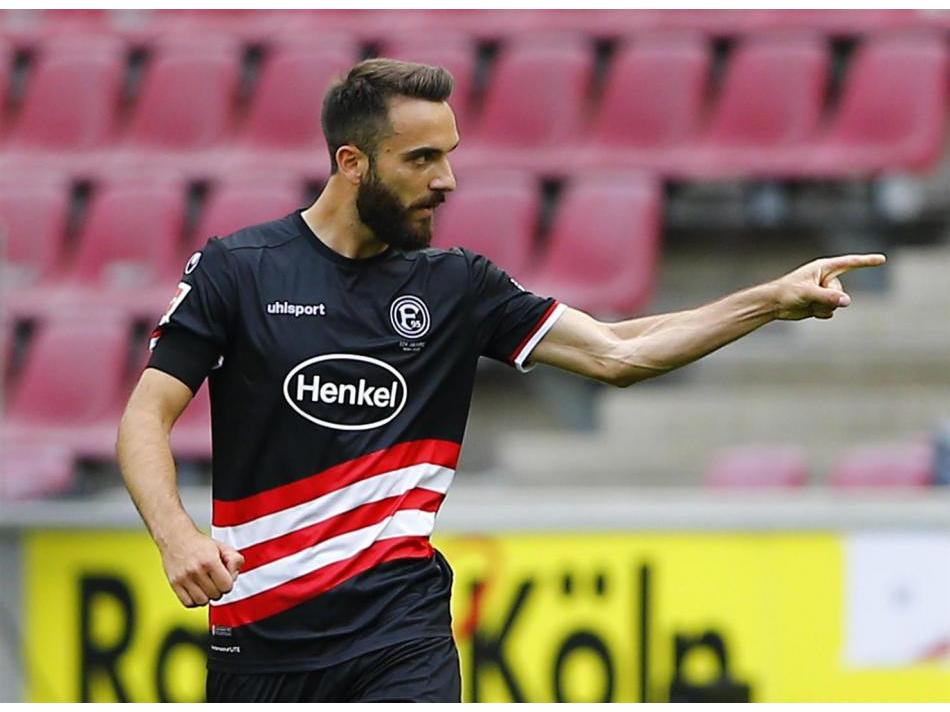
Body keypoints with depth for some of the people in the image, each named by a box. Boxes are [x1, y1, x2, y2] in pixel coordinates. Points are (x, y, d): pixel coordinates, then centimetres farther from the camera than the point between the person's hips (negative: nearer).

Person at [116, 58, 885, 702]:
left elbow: (615, 353, 6)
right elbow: (147, 415, -2)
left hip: (399, 625, 1)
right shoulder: (236, 269, -2)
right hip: (259, 628, 0)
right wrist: (177, 534, -21)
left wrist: (774, 299, -3)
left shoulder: (457, 285, 6)